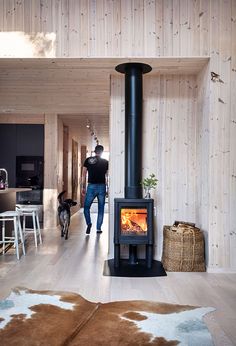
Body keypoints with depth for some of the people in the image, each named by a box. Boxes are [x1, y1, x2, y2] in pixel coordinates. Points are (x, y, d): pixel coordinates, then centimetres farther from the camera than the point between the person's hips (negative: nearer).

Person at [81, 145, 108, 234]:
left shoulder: (88, 160, 3)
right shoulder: (105, 162, 5)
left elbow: (84, 174, 1)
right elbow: (107, 176, 3)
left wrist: (83, 187, 6)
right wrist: (108, 188, 10)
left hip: (91, 186, -1)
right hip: (102, 187, 1)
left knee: (86, 207, 11)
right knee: (101, 208, 10)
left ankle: (89, 223, -7)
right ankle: (98, 228, 12)